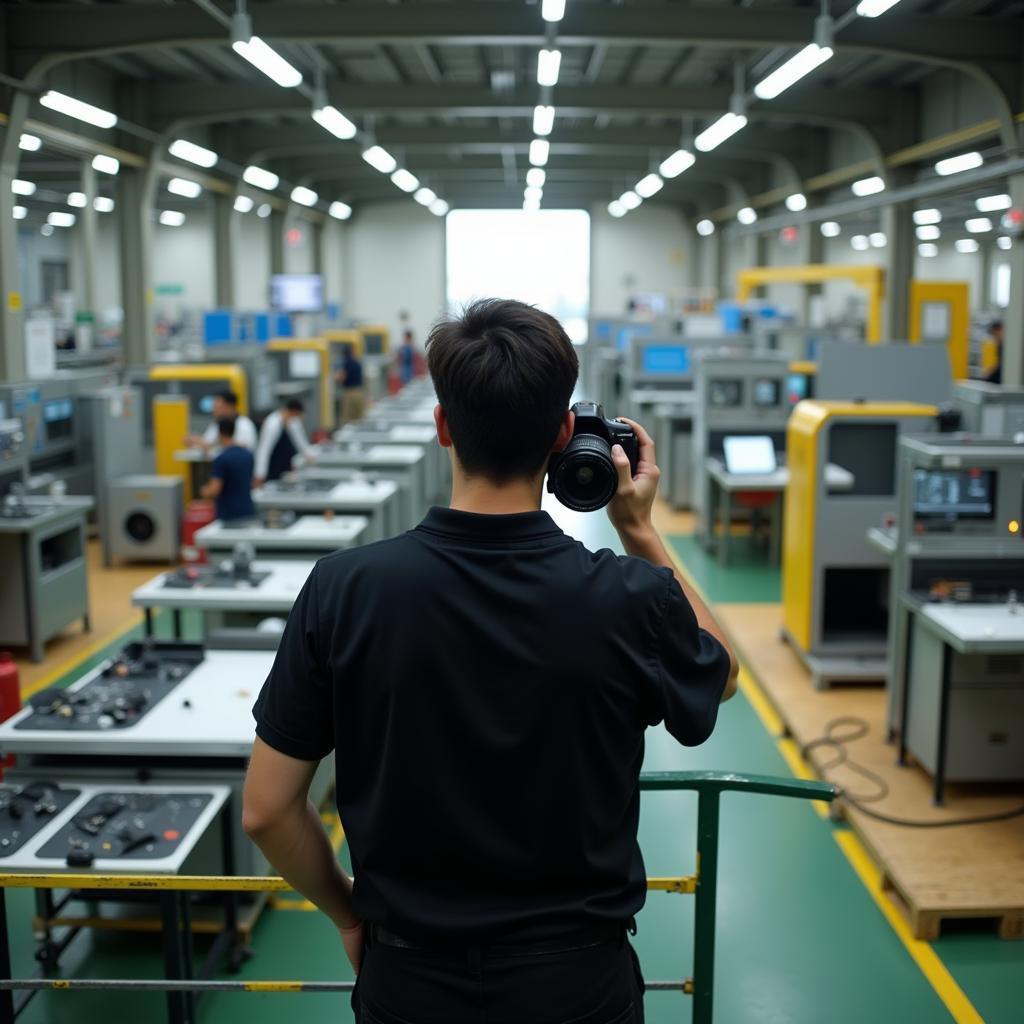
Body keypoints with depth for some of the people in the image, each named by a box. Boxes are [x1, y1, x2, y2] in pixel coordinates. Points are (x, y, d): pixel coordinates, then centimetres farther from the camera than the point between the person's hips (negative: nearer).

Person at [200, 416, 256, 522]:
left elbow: (214, 491, -18)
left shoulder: (221, 459, -15)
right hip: (248, 512, 6)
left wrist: (205, 491, 2)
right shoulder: (248, 455, 7)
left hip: (229, 516, -6)